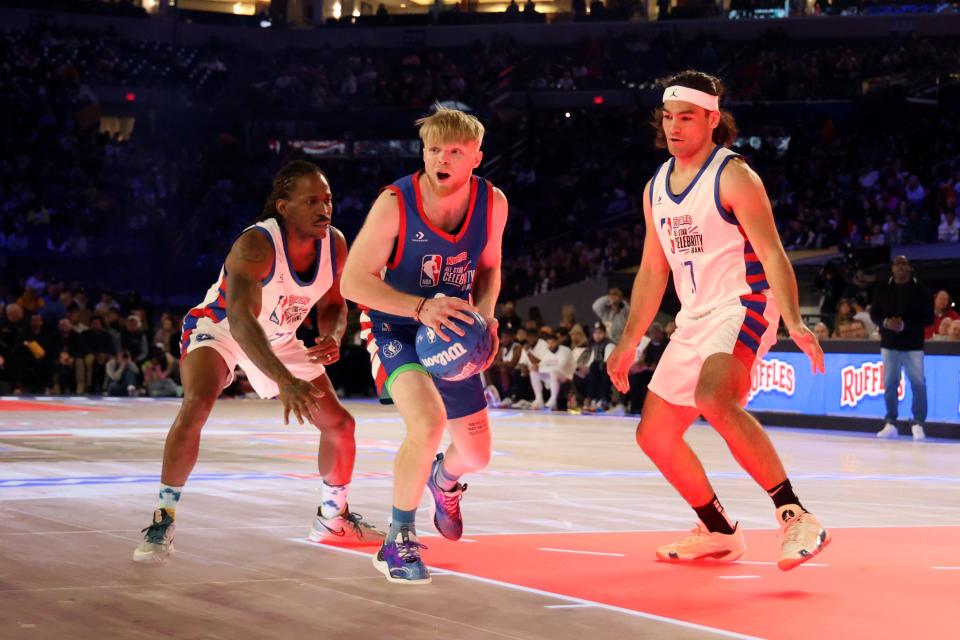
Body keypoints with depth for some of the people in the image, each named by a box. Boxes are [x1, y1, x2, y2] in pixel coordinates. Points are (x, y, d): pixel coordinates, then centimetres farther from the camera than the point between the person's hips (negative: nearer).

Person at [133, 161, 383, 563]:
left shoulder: (334, 245, -15)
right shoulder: (256, 246, -36)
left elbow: (332, 305, 3)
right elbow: (240, 320, -48)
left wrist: (333, 337, -22)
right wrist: (284, 382, -61)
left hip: (278, 339, 7)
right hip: (218, 329, -6)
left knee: (339, 424, 5)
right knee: (196, 405, -33)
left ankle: (333, 518, 29)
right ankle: (163, 521, -23)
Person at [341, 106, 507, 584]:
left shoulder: (492, 203, -10)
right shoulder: (395, 203, -23)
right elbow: (354, 281, -22)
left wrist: (486, 316, -11)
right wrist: (420, 307, -34)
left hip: (452, 335, 5)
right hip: (395, 330, -5)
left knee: (476, 454, 13)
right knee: (428, 423, -32)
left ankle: (444, 479, 54)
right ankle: (398, 543, -14)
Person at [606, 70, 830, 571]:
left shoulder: (733, 177, -10)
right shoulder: (656, 188, 12)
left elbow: (772, 254, -16)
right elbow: (653, 271, 20)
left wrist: (794, 323, -30)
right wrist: (629, 343, 18)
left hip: (742, 309, -9)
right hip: (693, 321, 9)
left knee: (714, 398, -36)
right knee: (654, 434, 10)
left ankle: (796, 518, -36)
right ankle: (720, 534, 27)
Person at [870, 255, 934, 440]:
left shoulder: (921, 291, -4)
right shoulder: (882, 289, 4)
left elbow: (928, 318, -6)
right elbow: (874, 313, 8)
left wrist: (905, 325, -20)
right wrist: (885, 322, -15)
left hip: (913, 345, -2)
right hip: (889, 344, 2)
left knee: (918, 384, -3)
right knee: (889, 384, 4)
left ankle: (918, 424, 4)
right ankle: (890, 424, 12)